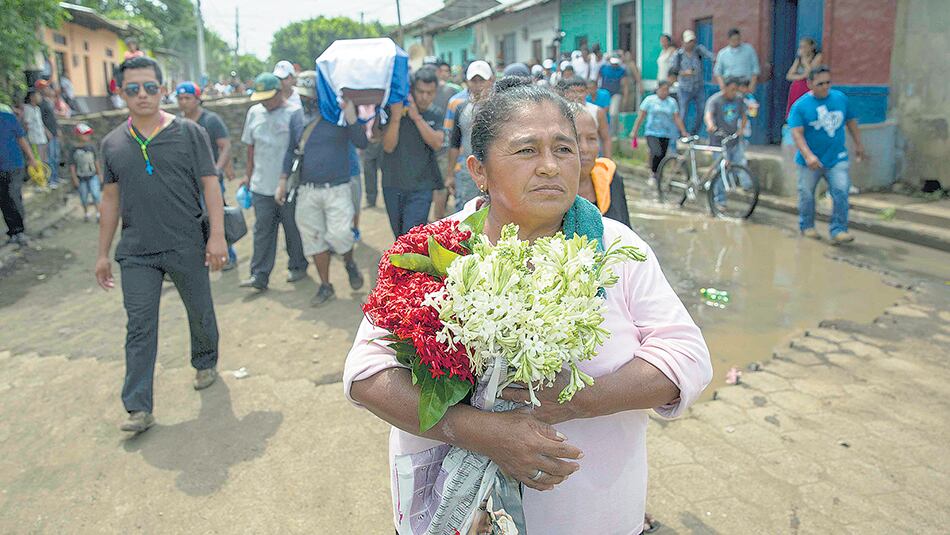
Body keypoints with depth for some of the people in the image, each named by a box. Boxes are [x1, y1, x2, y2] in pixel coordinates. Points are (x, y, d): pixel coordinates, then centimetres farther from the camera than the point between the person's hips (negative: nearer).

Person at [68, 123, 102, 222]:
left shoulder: (91, 147, -5)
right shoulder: (74, 150, -12)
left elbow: (96, 161, 4)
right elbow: (72, 165, -6)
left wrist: (100, 174, 7)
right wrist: (74, 179, -7)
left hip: (92, 176, 1)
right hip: (81, 177, -1)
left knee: (95, 194, -11)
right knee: (84, 197, 11)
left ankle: (98, 213, 3)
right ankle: (86, 213, 32)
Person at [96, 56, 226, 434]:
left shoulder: (188, 133, -2)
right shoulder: (112, 143, 7)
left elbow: (210, 185, -5)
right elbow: (111, 198, 12)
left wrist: (217, 236, -14)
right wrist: (103, 254, 12)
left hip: (187, 246, -2)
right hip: (136, 253, 2)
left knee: (200, 313, 13)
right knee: (139, 326, 0)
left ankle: (205, 363, 40)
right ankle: (139, 408, 3)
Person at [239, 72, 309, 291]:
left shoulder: (293, 113, -7)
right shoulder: (254, 112, 7)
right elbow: (251, 146, 16)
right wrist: (249, 174, 17)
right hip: (261, 184, 4)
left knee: (293, 228, 9)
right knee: (262, 230, 5)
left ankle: (297, 266, 26)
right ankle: (259, 275, 8)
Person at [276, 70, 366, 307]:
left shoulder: (339, 116, -6)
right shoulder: (297, 120, 7)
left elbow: (362, 143, -11)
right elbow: (291, 151, 16)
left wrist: (351, 118, -25)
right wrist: (283, 181, 12)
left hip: (337, 189, -4)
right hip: (307, 191, 5)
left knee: (339, 234, -16)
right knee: (314, 239, 7)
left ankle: (350, 264, 18)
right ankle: (325, 287, 21)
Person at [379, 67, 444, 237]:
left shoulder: (436, 114, 2)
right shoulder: (393, 109, -4)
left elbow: (437, 143, -14)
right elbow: (388, 147, -10)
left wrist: (417, 117, -21)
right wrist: (396, 117, -23)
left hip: (420, 187, -1)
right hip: (392, 185, 2)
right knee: (400, 236, 15)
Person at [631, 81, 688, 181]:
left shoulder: (672, 102, 7)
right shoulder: (649, 100, 2)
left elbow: (677, 119, 8)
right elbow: (641, 117, 3)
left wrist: (684, 132, 2)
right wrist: (634, 131, 0)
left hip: (666, 134, 3)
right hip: (652, 133, -3)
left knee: (662, 156, 2)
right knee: (657, 153, -23)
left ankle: (656, 175, 22)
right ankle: (652, 173, -3)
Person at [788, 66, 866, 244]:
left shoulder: (841, 98, 2)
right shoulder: (800, 105, -10)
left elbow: (851, 121, 17)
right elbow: (797, 133, -18)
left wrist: (858, 144, 23)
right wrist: (808, 156, -30)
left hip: (837, 158, 2)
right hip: (810, 161, -2)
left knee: (841, 192, -10)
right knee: (807, 194, 11)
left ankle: (838, 231, -4)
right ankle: (807, 226, 31)